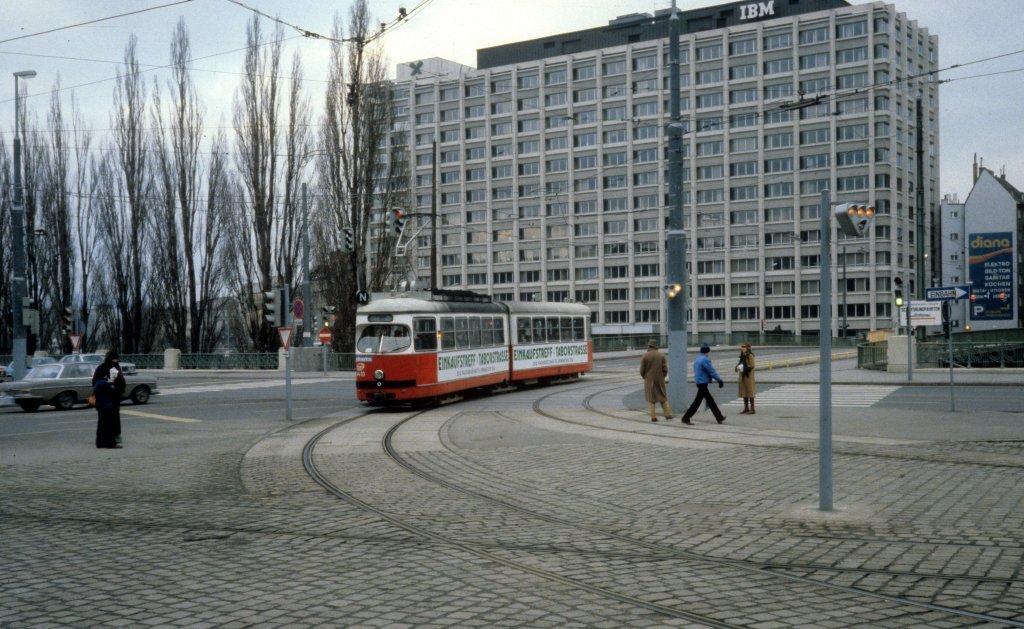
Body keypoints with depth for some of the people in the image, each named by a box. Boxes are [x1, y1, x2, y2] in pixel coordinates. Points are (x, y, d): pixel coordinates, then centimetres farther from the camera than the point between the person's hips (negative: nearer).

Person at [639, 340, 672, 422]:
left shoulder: (645, 356, -7)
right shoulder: (661, 355, -2)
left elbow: (642, 370, -7)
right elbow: (665, 369, -6)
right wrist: (662, 377, 10)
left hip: (649, 380, -1)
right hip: (660, 380, 2)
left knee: (651, 399, 6)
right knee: (663, 397, 14)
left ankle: (653, 417, 1)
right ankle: (668, 414, 10)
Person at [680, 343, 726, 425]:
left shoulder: (698, 359, 13)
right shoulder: (705, 360, -16)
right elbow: (712, 372, -16)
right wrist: (720, 380, -9)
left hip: (699, 382, 10)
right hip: (703, 383, -10)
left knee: (710, 400, 15)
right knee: (697, 401, -5)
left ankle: (719, 418, 22)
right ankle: (686, 418, -3)